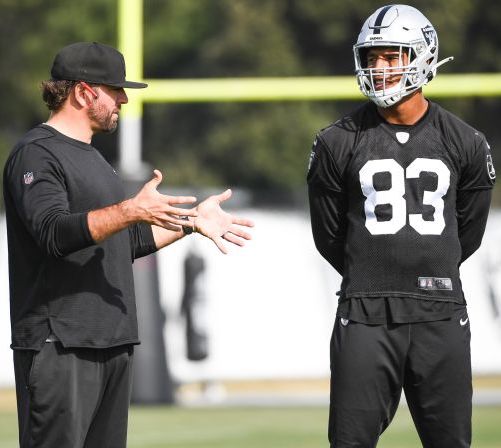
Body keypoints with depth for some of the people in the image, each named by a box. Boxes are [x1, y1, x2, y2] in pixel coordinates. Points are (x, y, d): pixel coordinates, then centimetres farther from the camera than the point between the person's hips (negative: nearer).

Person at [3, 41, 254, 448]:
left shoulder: (92, 158, 23)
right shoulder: (37, 154, -8)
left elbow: (127, 242, 29)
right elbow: (55, 232, -24)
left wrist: (191, 220, 22)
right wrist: (131, 211, -32)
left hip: (113, 339, 10)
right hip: (58, 345, -10)